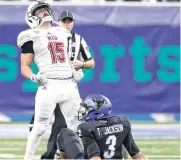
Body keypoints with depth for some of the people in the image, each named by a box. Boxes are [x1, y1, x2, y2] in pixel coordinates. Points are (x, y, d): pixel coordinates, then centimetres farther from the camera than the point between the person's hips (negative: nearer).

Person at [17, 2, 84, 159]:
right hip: (49, 86, -6)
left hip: (69, 85, 6)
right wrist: (34, 77, -19)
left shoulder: (62, 33, 20)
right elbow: (25, 67, 0)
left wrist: (75, 71, 10)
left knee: (76, 124, 6)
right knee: (40, 127, -7)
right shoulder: (31, 36, 1)